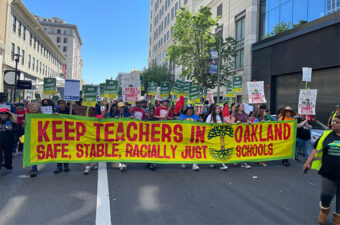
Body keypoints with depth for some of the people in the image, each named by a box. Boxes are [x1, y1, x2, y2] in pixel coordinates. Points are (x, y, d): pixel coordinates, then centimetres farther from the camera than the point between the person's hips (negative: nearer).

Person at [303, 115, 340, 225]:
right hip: (328, 172, 1)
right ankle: (324, 211, 39)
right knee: (326, 195, 8)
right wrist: (308, 162, 0)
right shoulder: (327, 134, 1)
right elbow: (317, 149, 5)